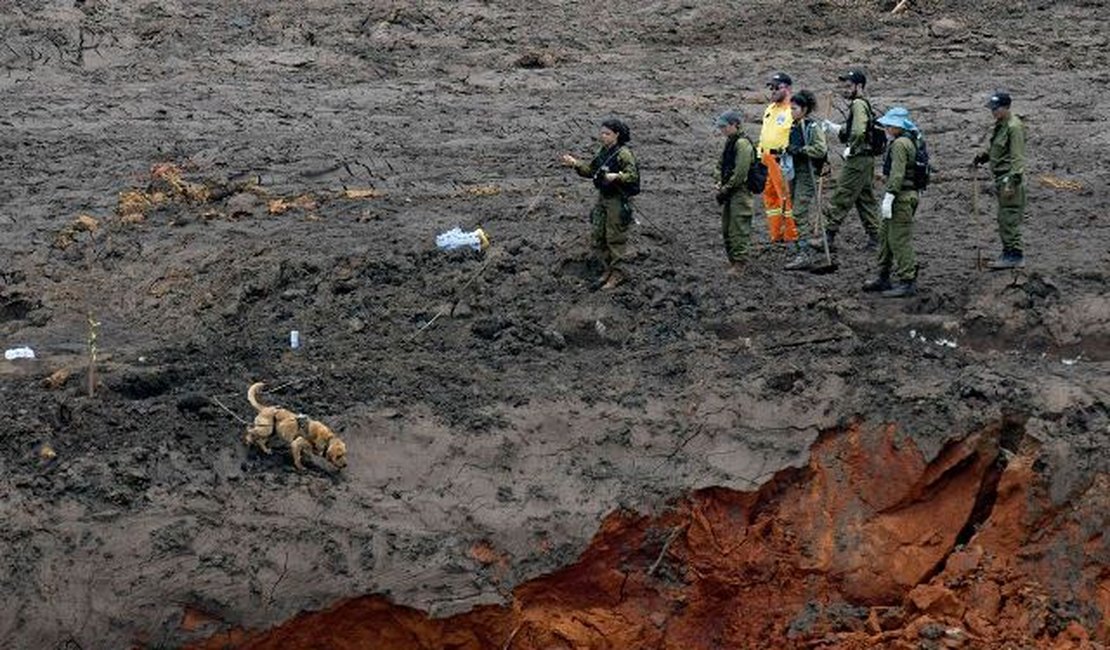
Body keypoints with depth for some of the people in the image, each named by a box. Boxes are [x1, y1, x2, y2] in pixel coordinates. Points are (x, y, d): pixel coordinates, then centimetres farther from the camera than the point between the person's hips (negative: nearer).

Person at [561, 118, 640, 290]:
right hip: (602, 198, 8)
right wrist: (575, 163, 2)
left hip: (617, 200, -8)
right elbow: (590, 170, 16)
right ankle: (608, 268, 27)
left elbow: (632, 175, -23)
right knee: (597, 237, 12)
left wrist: (616, 176, -38)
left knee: (615, 237, 0)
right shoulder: (602, 151, 7)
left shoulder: (623, 154, -17)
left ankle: (617, 273, 12)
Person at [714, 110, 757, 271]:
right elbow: (721, 165, 22)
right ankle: (732, 261, 21)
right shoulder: (729, 142, 15)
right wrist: (720, 182, 5)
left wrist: (726, 189, -14)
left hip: (740, 192, -10)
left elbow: (740, 173, -20)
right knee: (726, 230, 13)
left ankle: (739, 264, -6)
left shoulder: (742, 144, -15)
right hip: (729, 193, 10)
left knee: (738, 229, -8)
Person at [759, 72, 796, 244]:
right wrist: (760, 156, 24)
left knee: (786, 197, -6)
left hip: (783, 159, -9)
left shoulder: (793, 110, -9)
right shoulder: (770, 109, 20)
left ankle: (791, 235, -2)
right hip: (766, 159, 9)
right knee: (769, 195, 10)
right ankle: (776, 235, 16)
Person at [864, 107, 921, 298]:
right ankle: (883, 278, 25)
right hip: (906, 194, 11)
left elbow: (897, 173, -23)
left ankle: (907, 282, -6)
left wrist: (889, 196, -24)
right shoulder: (911, 141, 17)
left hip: (902, 196, -11)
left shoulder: (900, 144, -15)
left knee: (900, 239, -8)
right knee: (884, 235, 17)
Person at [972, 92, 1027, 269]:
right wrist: (984, 156, 10)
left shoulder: (1014, 127, -16)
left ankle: (1015, 256, -5)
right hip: (1001, 178, 10)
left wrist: (1012, 182, -23)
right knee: (1004, 219, 14)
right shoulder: (1000, 125, 14)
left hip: (1010, 178, -10)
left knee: (1009, 218, -9)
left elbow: (1017, 157, -19)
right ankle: (1009, 254, 20)